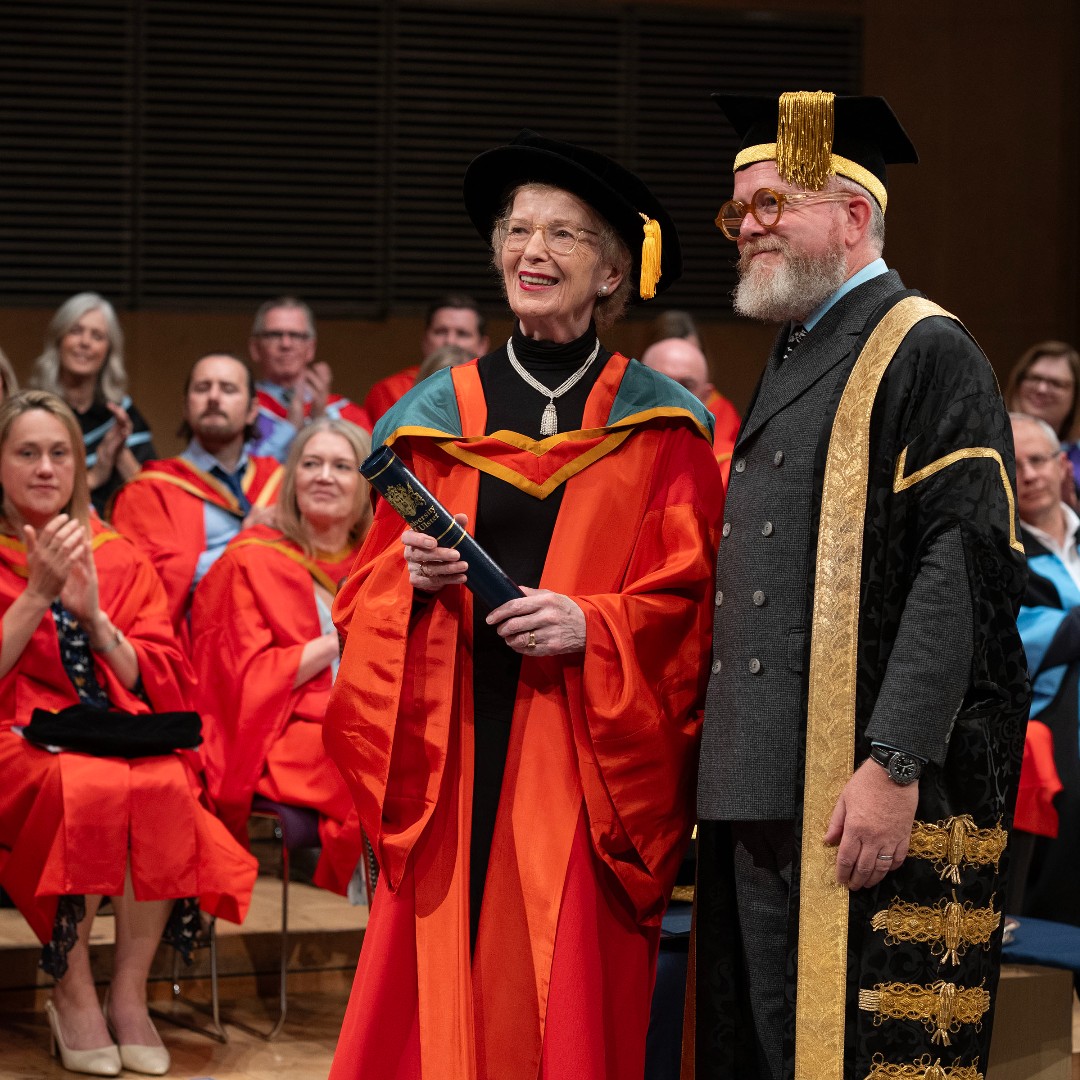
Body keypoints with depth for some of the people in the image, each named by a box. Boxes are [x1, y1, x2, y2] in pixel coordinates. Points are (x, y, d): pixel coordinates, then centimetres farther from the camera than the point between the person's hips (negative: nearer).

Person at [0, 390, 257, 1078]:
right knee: (89, 788, -37)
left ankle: (130, 994, -21)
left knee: (164, 786, -33)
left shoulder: (120, 560, 16)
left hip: (121, 736, 3)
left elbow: (161, 682, 8)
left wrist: (94, 618, -8)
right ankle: (73, 995, -21)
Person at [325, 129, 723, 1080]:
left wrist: (592, 625, -15)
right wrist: (413, 575, -8)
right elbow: (367, 589, 13)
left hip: (588, 755, -2)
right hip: (453, 749, 2)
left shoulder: (659, 430, 4)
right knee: (443, 985, -2)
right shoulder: (439, 415, 11)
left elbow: (692, 603, 0)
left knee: (569, 1002, -3)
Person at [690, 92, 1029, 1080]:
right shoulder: (791, 368, 22)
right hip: (764, 792, 9)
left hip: (868, 796, -9)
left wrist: (893, 763, -24)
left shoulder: (925, 355, -6)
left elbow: (962, 564, -16)